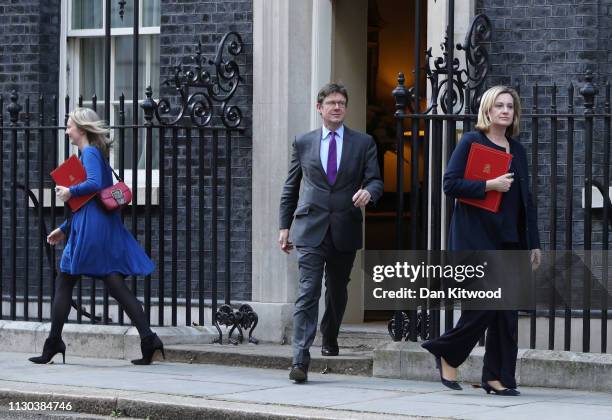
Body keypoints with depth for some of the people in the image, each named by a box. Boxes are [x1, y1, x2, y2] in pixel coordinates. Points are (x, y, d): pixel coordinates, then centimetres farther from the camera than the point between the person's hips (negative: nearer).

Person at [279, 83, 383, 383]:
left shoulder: (363, 143, 7)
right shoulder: (303, 143, 9)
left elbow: (375, 181, 2)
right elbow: (290, 188, 14)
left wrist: (368, 192, -22)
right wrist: (285, 226, 9)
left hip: (344, 231, 2)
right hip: (310, 230, -1)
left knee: (337, 291, 15)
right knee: (308, 293, -13)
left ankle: (329, 339, 41)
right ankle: (300, 360, -19)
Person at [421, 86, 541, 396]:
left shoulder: (517, 150, 16)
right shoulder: (471, 142, -1)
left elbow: (525, 199, 19)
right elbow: (450, 184, -9)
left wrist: (533, 244, 15)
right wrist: (489, 185, -17)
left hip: (510, 241, 6)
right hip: (477, 239, -6)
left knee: (508, 312, 2)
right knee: (485, 304, -11)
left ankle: (498, 377, 7)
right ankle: (447, 353, 11)